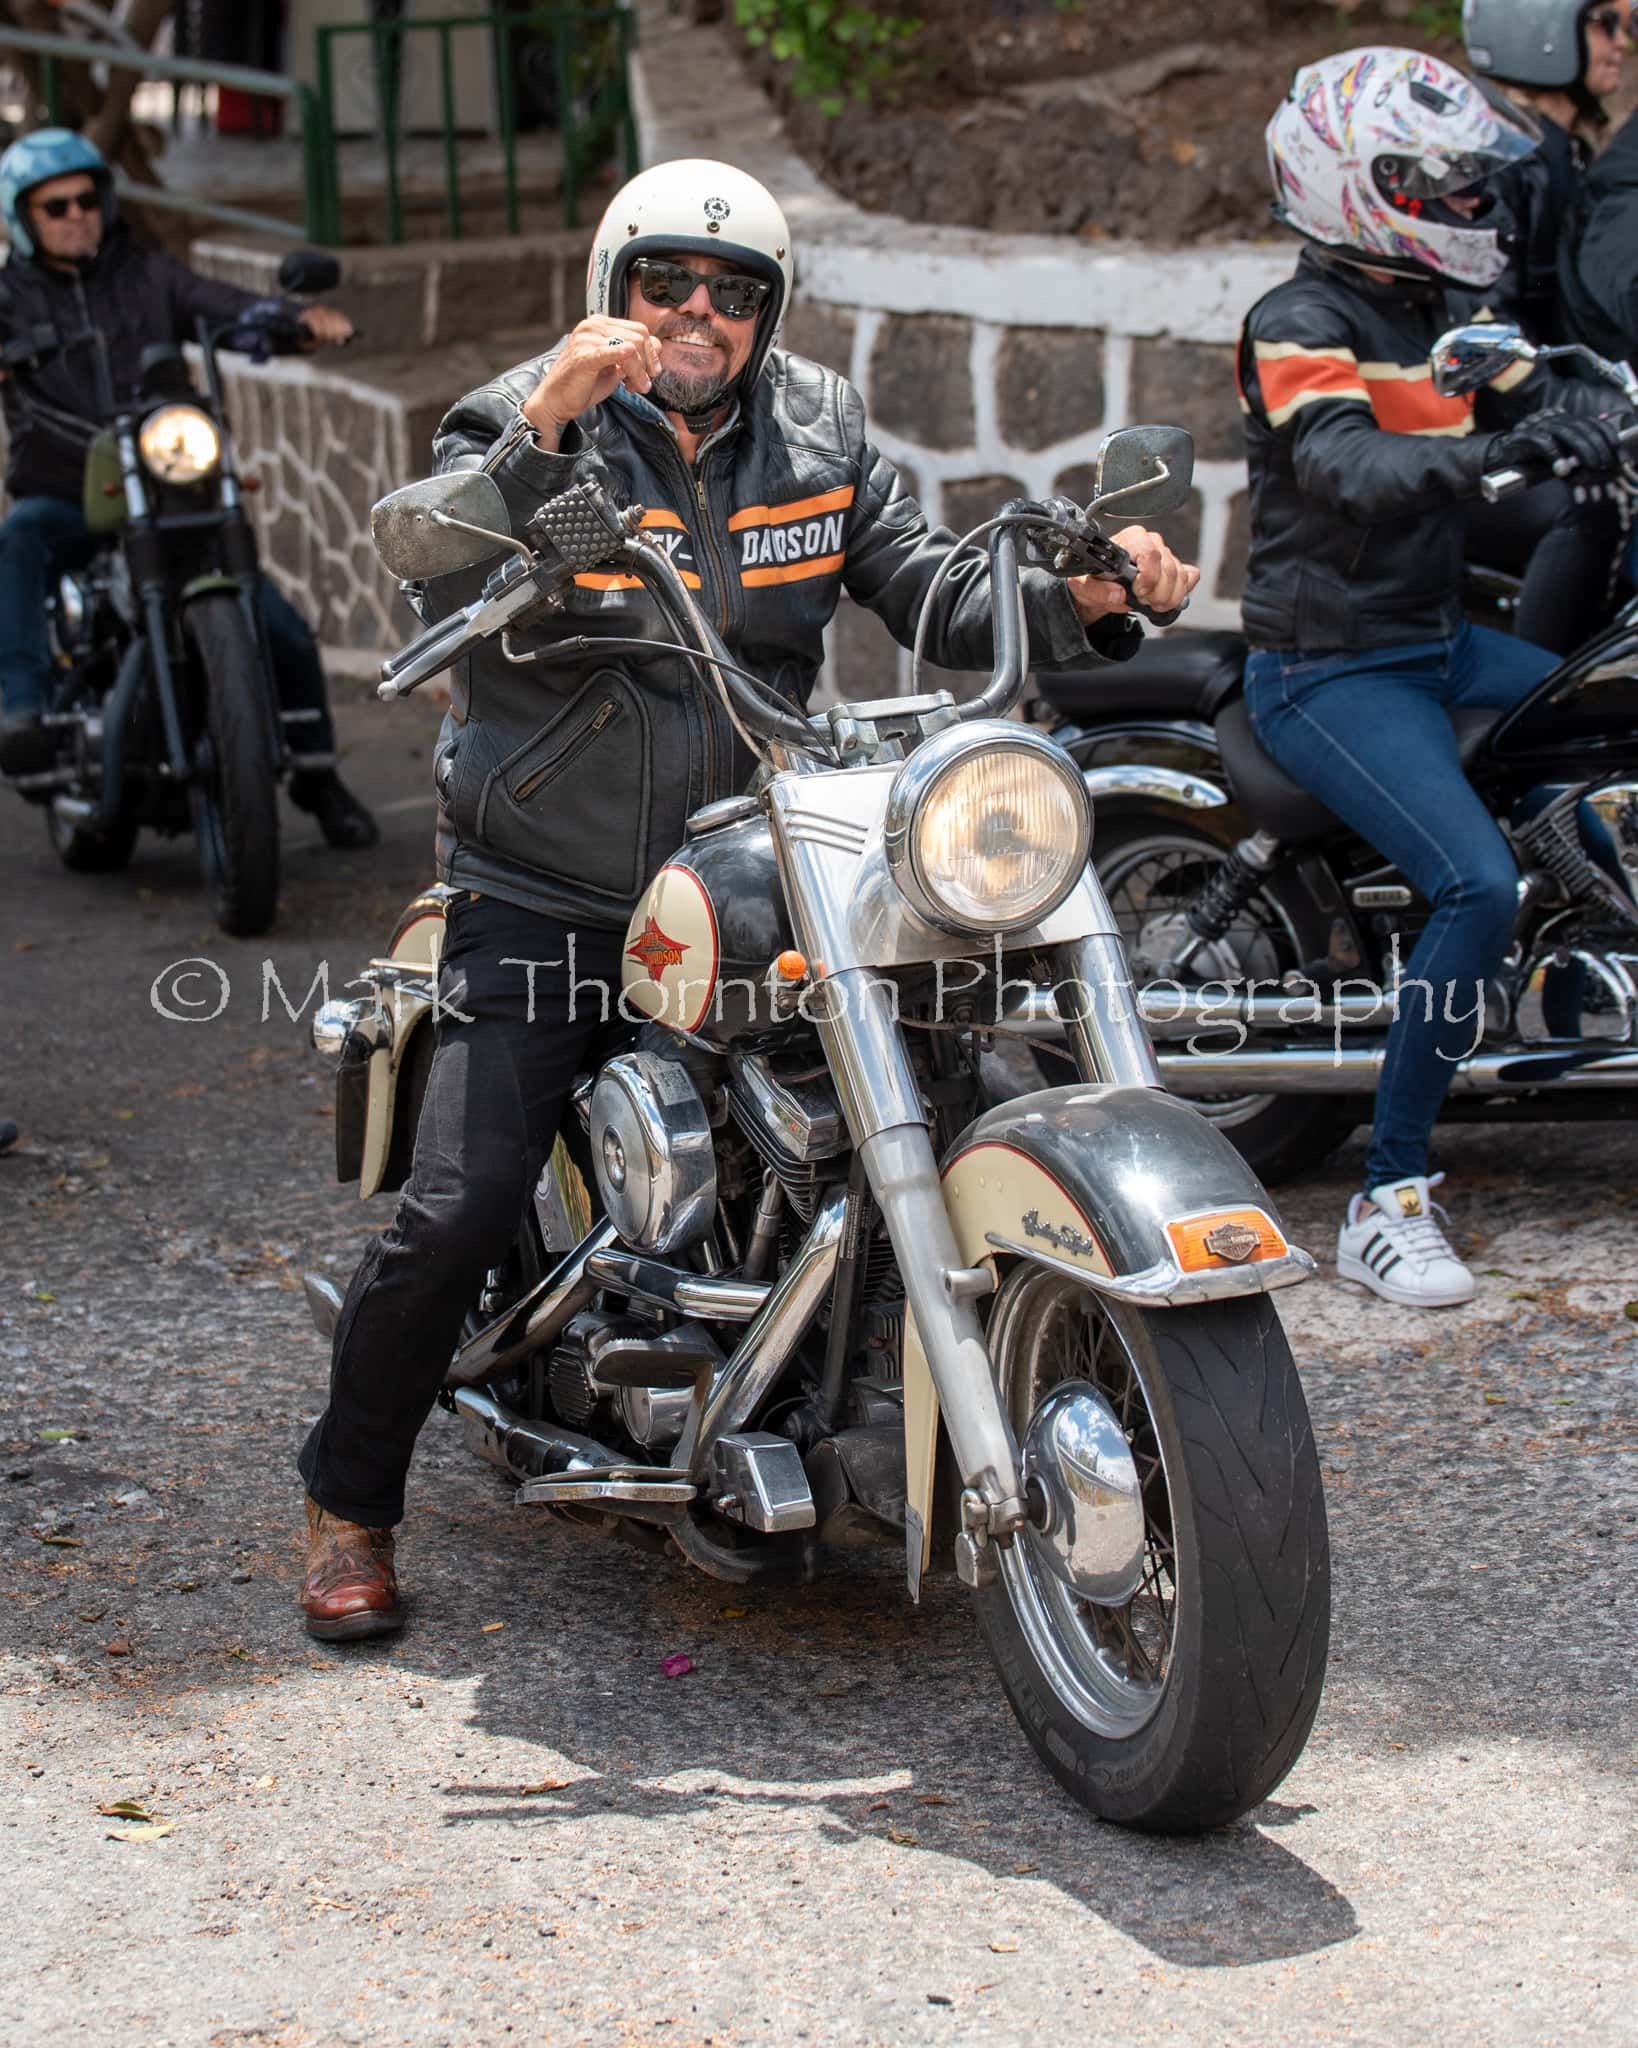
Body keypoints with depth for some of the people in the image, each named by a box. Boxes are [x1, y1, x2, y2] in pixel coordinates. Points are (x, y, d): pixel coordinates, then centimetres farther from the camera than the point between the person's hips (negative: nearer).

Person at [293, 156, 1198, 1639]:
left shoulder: (819, 434, 7)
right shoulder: (521, 426, -5)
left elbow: (936, 596, 1)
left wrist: (1082, 594, -18)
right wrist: (547, 425, -37)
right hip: (544, 903, -3)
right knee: (455, 1217, -12)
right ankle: (350, 1506, 11)